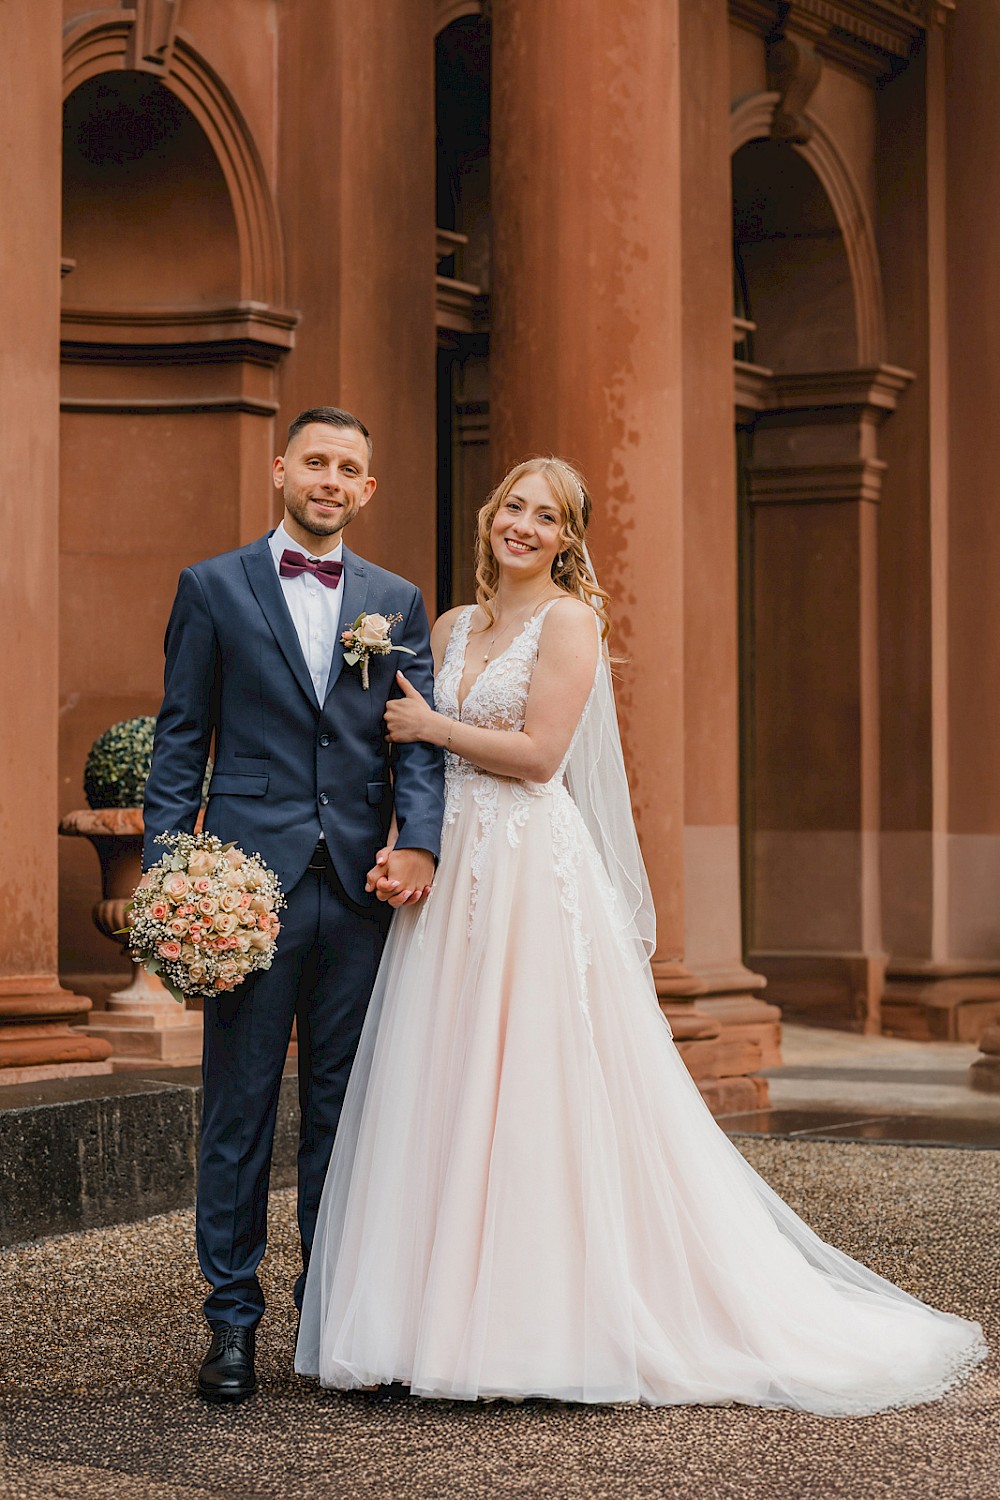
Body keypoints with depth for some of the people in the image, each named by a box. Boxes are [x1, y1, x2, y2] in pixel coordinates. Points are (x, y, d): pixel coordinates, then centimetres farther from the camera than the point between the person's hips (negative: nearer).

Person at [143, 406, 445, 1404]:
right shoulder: (213, 589, 7)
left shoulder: (397, 602, 14)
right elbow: (179, 741, 4)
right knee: (240, 1108, 1)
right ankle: (233, 1319, 8)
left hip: (361, 886, 2)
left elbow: (418, 740, 8)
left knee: (342, 1110, 8)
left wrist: (419, 842, -10)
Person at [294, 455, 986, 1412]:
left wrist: (430, 725, -3)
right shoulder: (453, 627, 16)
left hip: (535, 874, -7)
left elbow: (537, 755, -12)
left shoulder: (569, 621, -4)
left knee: (534, 1088, -7)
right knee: (448, 1091, 5)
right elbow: (421, 754, 16)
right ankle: (455, 1314, 11)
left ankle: (549, 1324, 0)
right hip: (453, 869, 7)